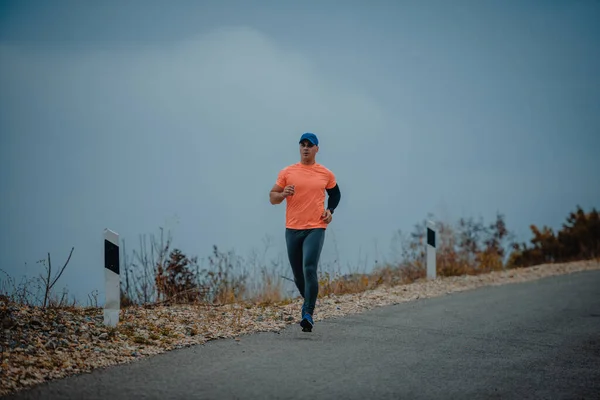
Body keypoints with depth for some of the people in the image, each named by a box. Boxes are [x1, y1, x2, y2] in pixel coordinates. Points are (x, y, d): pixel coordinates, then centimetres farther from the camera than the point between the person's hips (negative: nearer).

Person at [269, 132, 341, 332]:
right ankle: (309, 301, 38)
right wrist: (283, 194, -16)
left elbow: (335, 194, 22)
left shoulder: (326, 174, 4)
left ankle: (308, 314, -19)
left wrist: (330, 210, 4)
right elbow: (272, 197, 6)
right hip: (292, 229, 2)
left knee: (309, 269, -19)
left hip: (315, 228, -2)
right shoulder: (287, 173, 3)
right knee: (298, 274, 11)